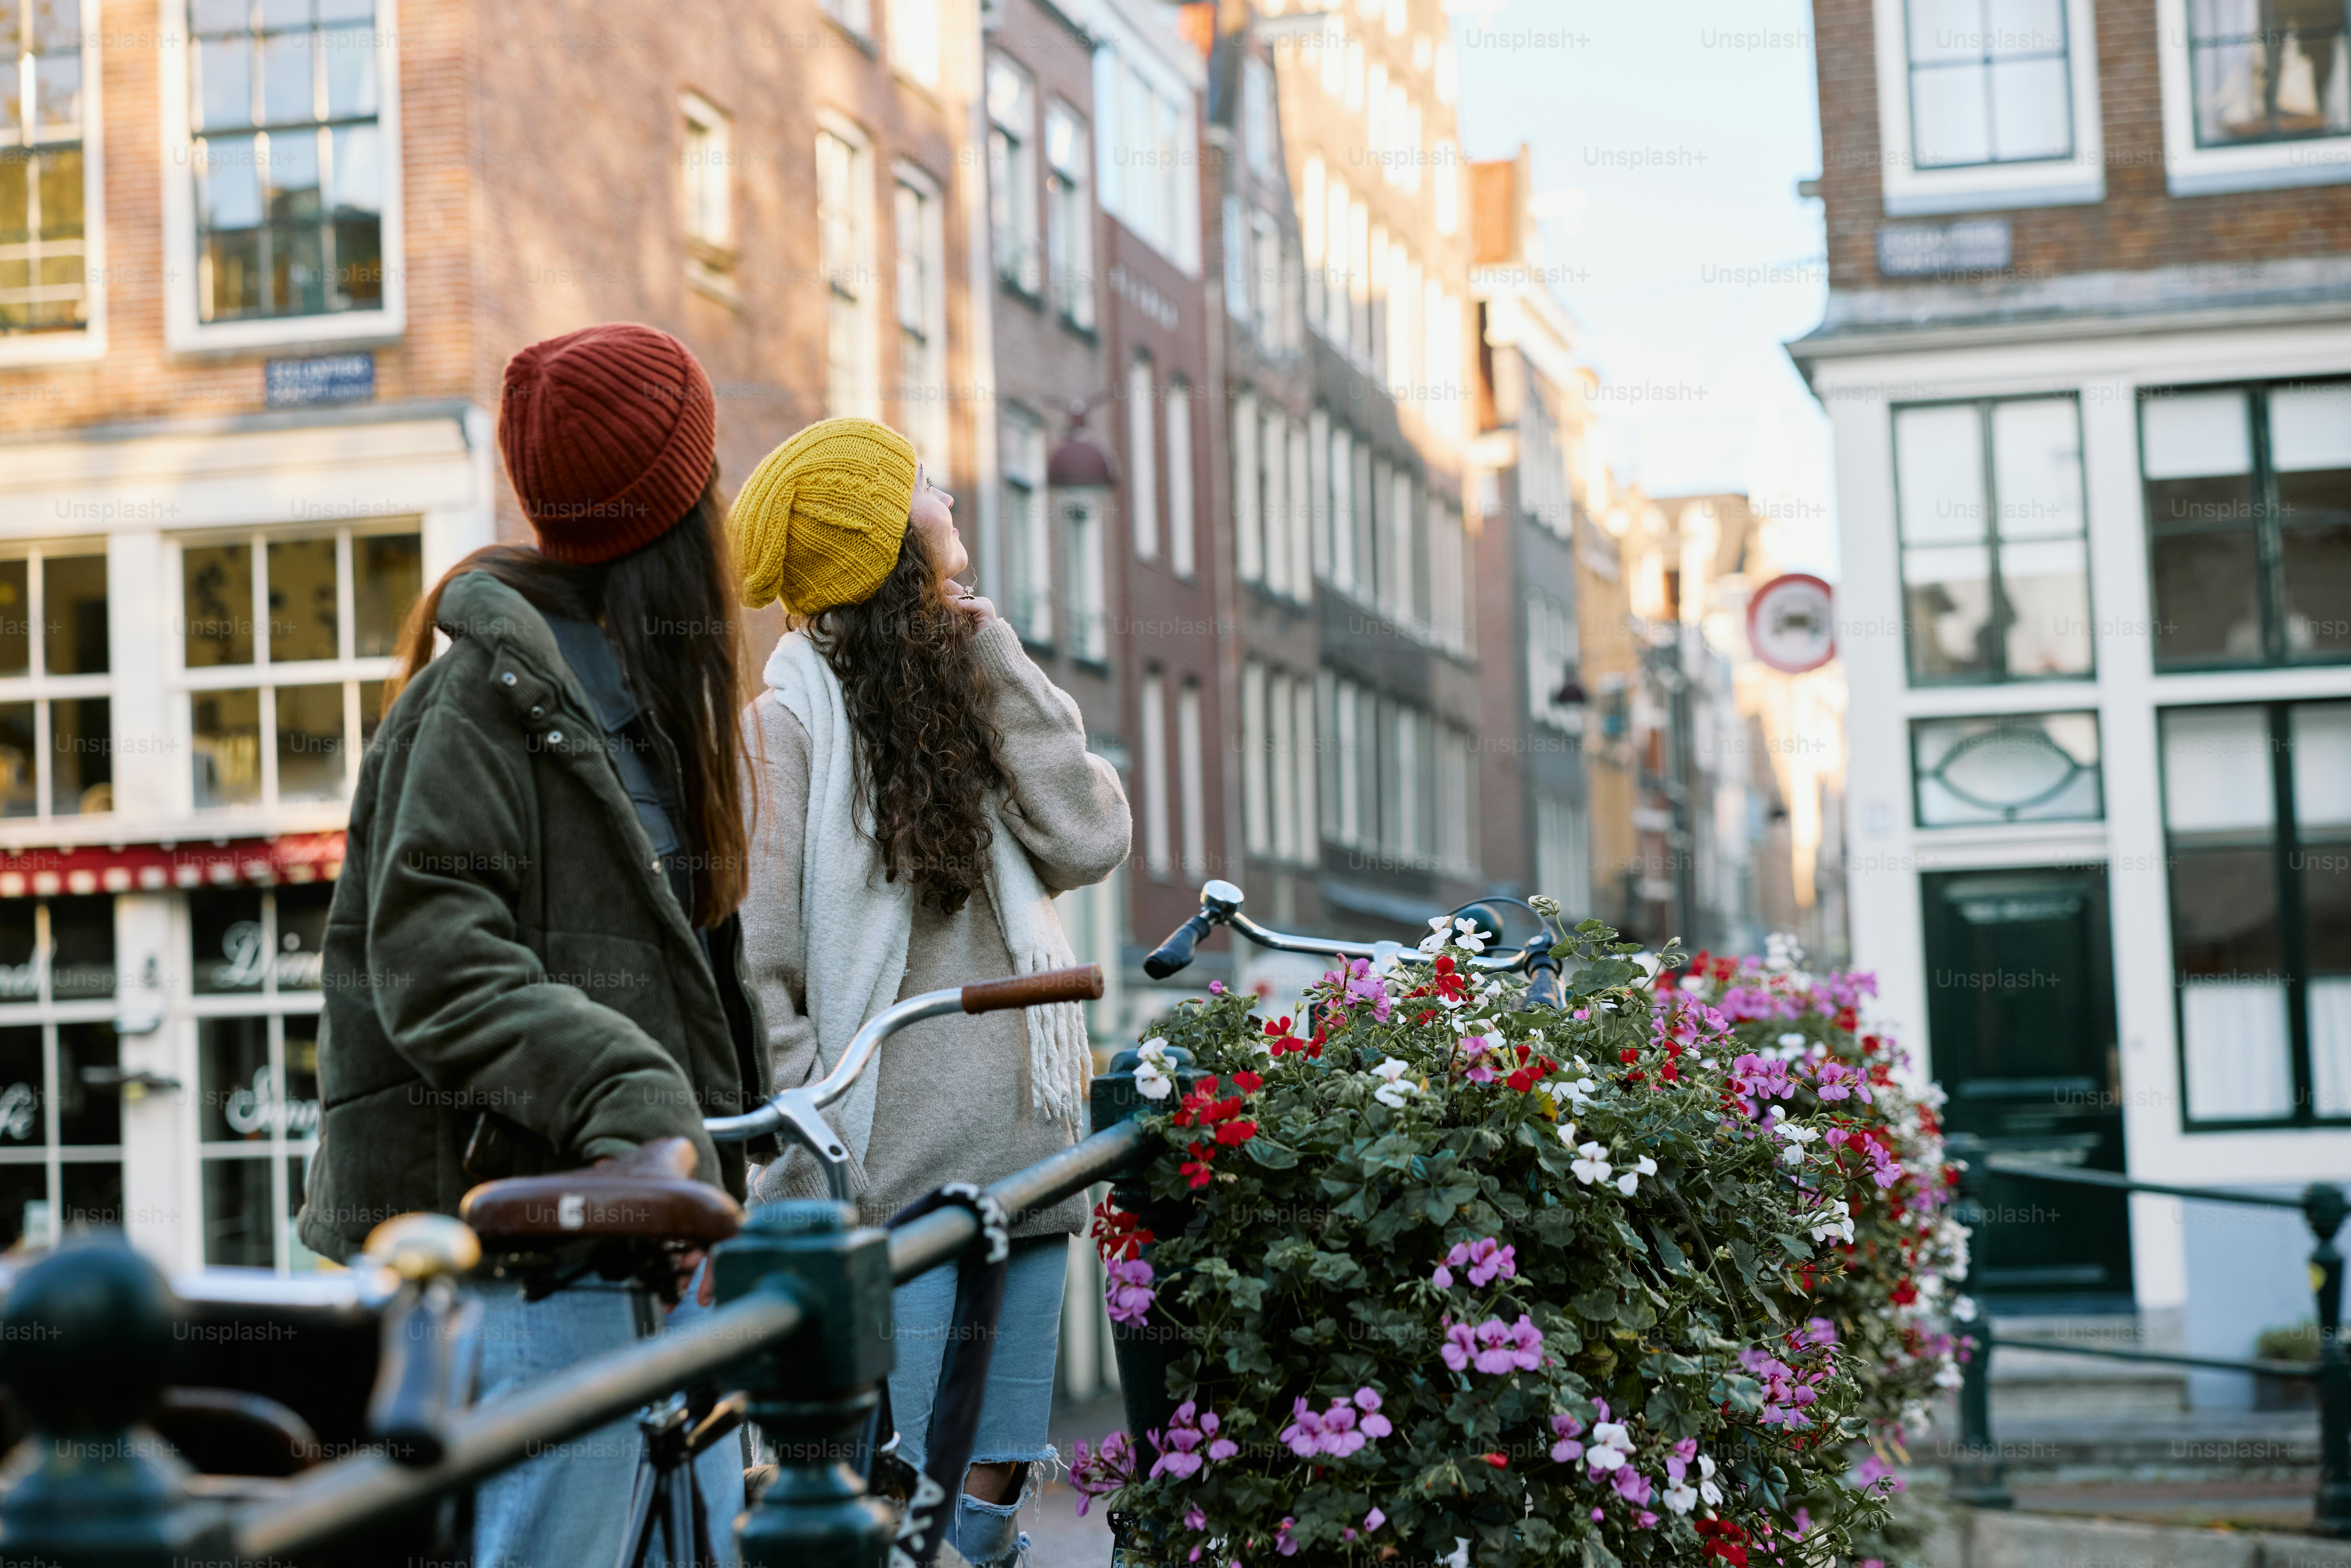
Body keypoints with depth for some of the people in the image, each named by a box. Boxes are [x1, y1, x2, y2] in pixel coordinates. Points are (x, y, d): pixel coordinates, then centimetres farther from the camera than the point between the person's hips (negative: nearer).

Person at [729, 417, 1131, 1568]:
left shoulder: (973, 696, 18)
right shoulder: (789, 717, -3)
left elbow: (1089, 844, 2)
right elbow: (753, 967, -8)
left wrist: (998, 665, 2)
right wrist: (811, 1152, -14)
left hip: (1024, 1159, 6)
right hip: (889, 1176, -6)